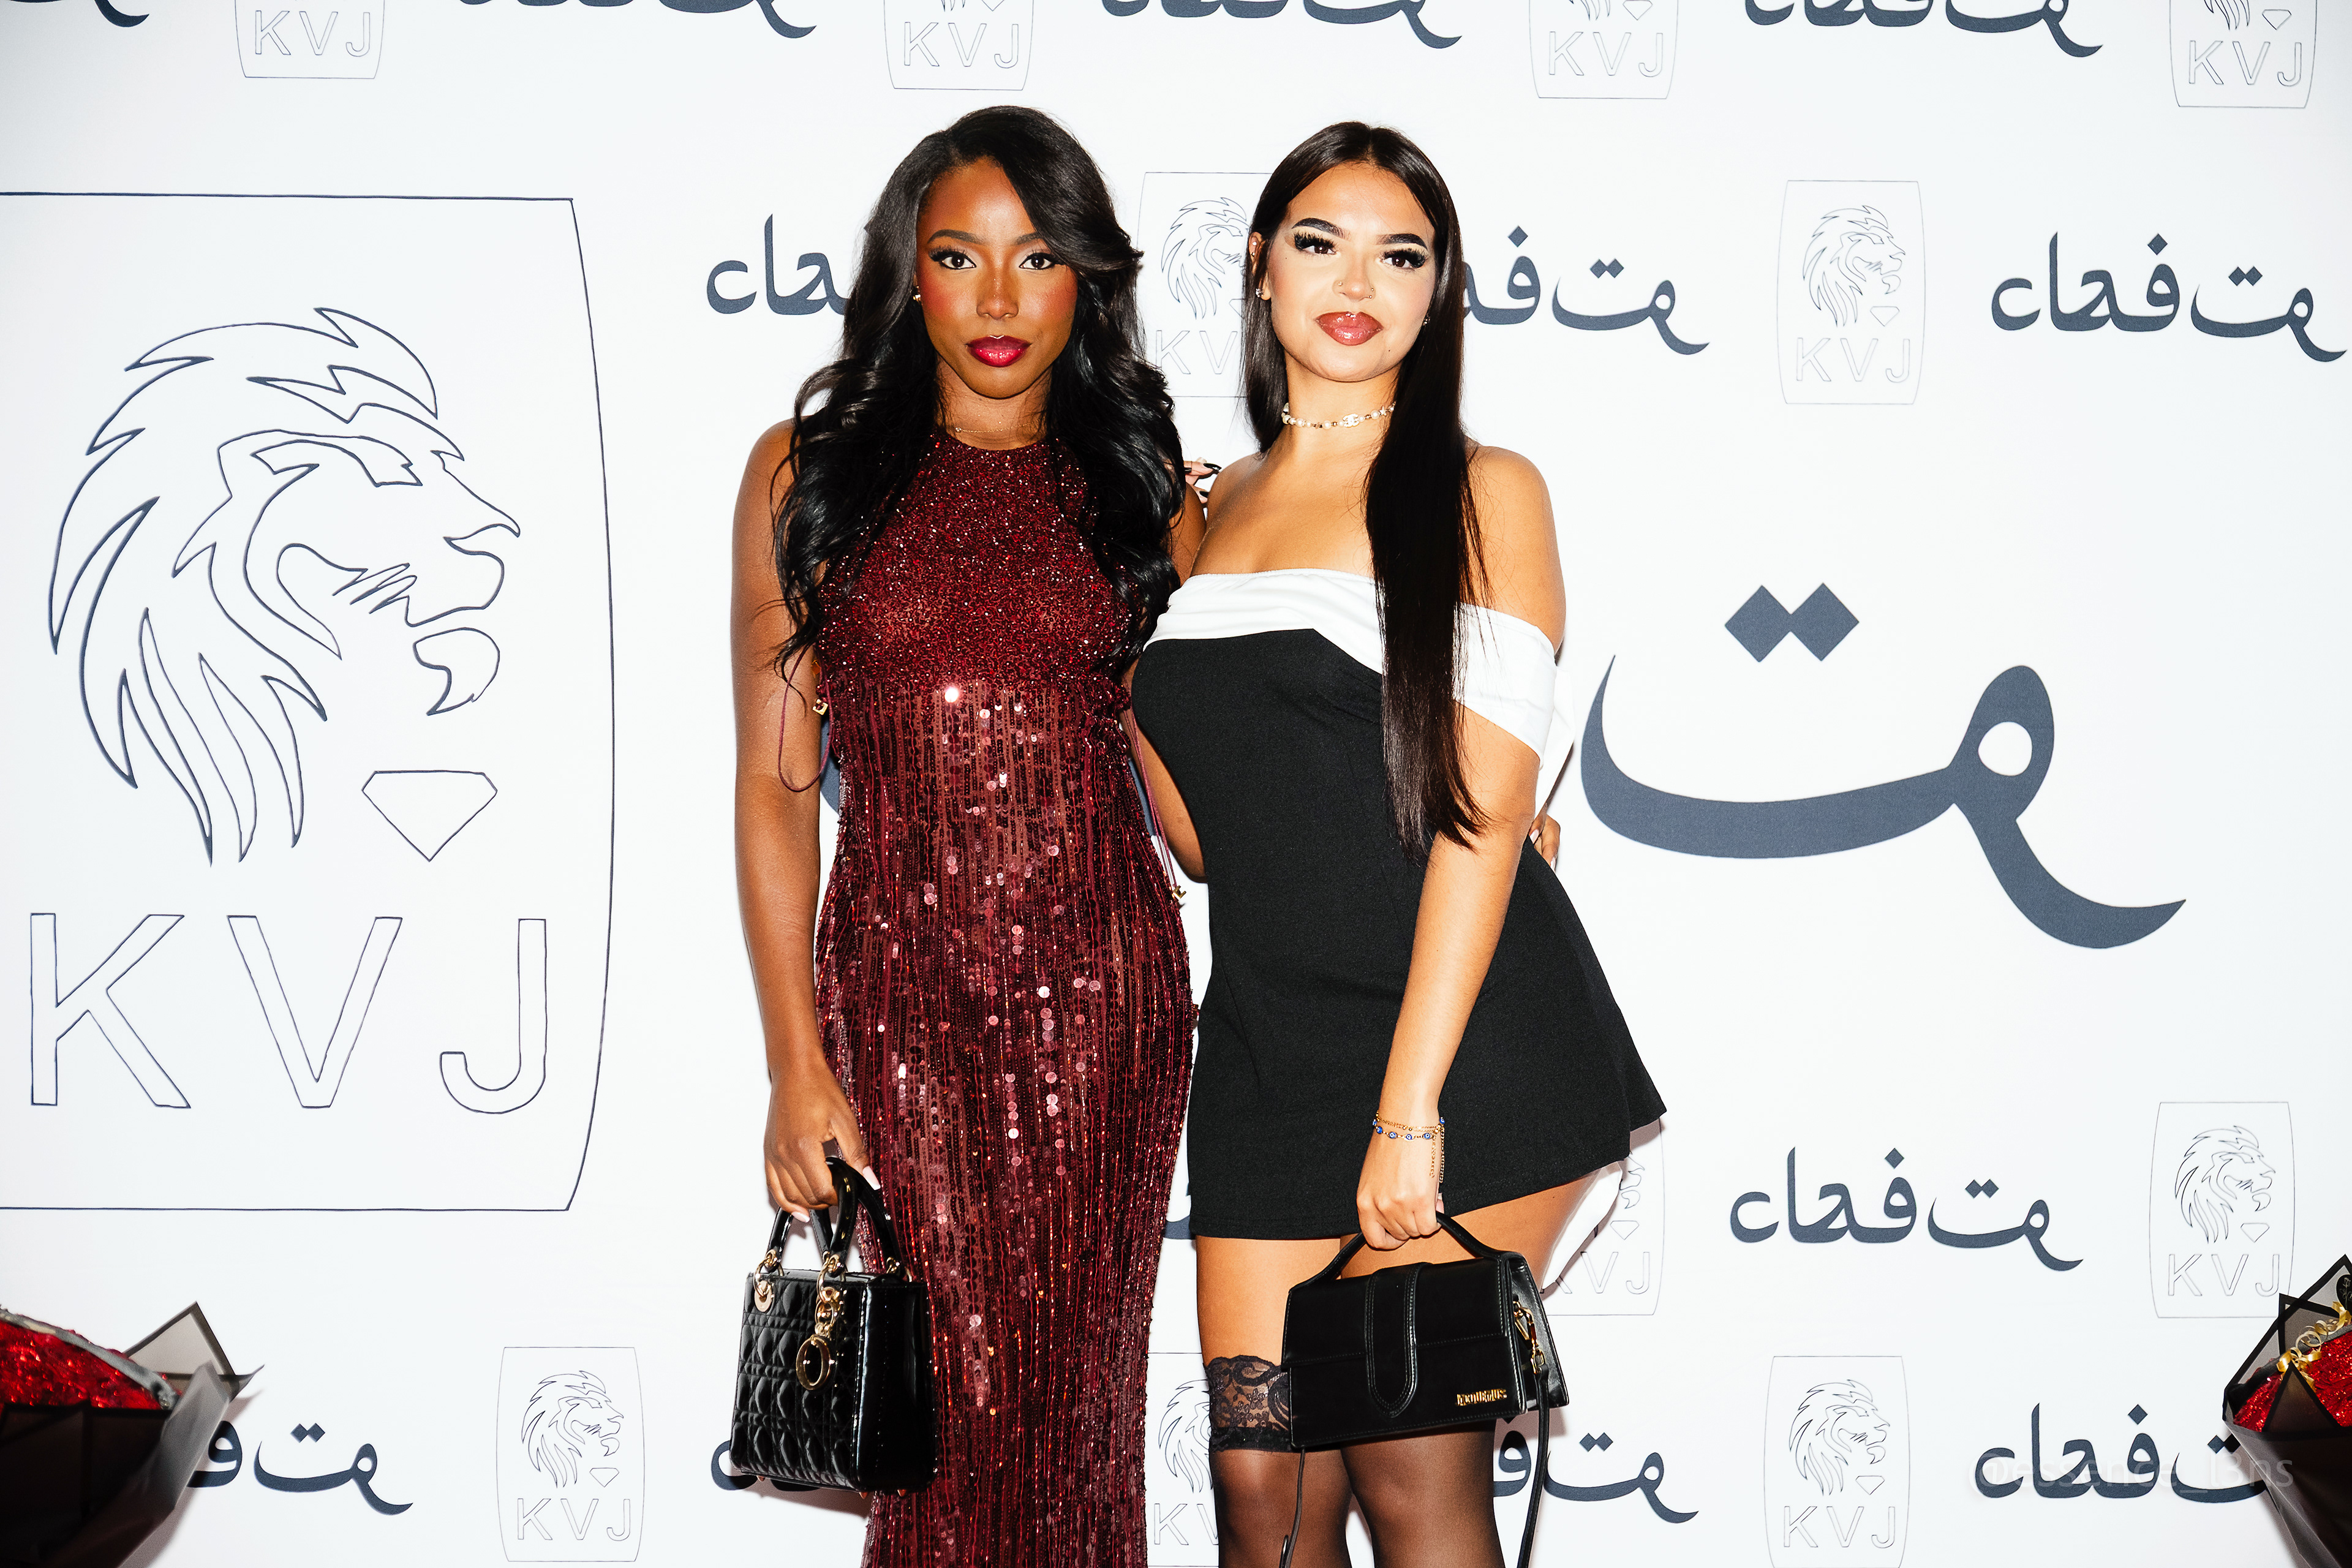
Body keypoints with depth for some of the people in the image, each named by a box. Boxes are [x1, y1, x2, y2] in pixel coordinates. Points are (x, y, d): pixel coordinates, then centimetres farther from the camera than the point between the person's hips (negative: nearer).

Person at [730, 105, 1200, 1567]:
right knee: (955, 1386, -3)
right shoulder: (809, 471, 3)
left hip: (1101, 982, 1)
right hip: (897, 981, -1)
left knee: (1072, 1387, 4)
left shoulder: (1144, 491, 7)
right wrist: (796, 1061, -5)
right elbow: (774, 781, 1)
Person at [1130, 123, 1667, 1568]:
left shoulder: (1481, 492, 0)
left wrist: (1409, 1111, -16)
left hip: (1467, 1040, -5)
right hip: (1268, 1045, 5)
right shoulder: (1210, 510, 15)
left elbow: (1484, 813, -9)